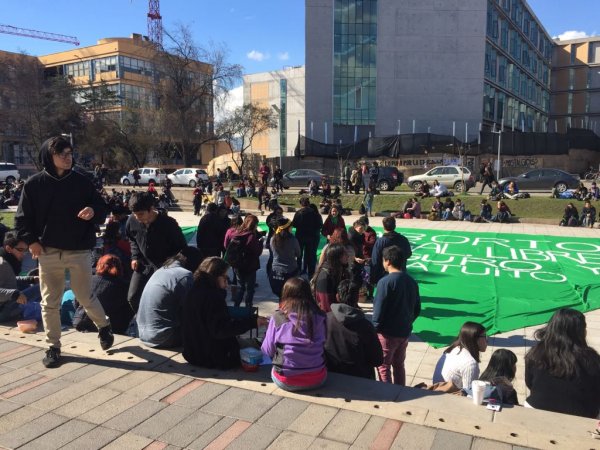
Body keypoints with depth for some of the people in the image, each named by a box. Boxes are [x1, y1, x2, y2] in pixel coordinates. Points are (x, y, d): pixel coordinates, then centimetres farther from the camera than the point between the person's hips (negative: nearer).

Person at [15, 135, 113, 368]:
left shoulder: (82, 181, 0)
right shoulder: (34, 184, -1)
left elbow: (102, 209, 5)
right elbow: (22, 218, 5)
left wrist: (93, 212, -18)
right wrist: (31, 241, -8)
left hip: (79, 251, -1)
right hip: (48, 252, 1)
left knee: (85, 298, 4)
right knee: (50, 303, 8)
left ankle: (104, 326, 31)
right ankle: (53, 347, 23)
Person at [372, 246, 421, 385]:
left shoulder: (385, 282, -19)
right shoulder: (411, 281, 2)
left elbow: (378, 310, -18)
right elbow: (417, 309, 9)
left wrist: (375, 328, -5)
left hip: (387, 333, -6)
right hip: (405, 332, 7)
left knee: (383, 367, 8)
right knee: (399, 365, 20)